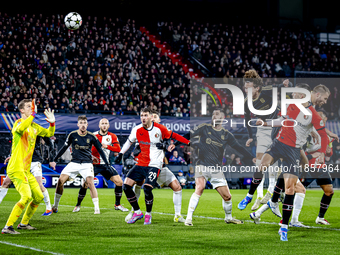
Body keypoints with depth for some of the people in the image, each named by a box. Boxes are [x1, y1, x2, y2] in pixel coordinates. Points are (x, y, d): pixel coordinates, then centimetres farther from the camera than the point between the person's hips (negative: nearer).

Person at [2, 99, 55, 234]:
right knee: (26, 197, -22)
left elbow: (49, 133, 25)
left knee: (39, 197, 12)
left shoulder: (34, 126, 14)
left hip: (26, 170, 9)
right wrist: (33, 114, -33)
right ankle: (7, 227, -18)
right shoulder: (18, 123, -11)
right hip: (16, 169, -9)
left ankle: (23, 223, 28)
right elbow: (20, 129, -36)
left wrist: (52, 123, 6)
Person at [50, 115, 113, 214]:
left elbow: (100, 150, 5)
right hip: (74, 163, 2)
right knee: (60, 180, -10)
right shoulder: (72, 135, -1)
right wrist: (55, 160, 8)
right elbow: (64, 148, 10)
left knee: (90, 182, -24)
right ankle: (55, 206, 6)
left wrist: (107, 164, 3)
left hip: (87, 163, -2)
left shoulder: (91, 137, -3)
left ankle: (97, 208, -17)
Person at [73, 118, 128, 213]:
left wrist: (107, 146, -26)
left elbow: (118, 149, -11)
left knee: (119, 182, -6)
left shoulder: (112, 136, 1)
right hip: (94, 164, -2)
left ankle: (117, 205, 10)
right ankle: (78, 205, 7)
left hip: (106, 165, 2)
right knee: (85, 183, -12)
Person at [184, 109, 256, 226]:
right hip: (202, 165, -3)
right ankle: (189, 218, -23)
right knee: (200, 187, -28)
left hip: (216, 170, 3)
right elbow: (190, 134, -3)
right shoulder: (204, 128, 4)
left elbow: (239, 148, 10)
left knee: (227, 196, 2)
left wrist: (252, 158, 1)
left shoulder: (226, 135, 9)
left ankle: (228, 218, 30)